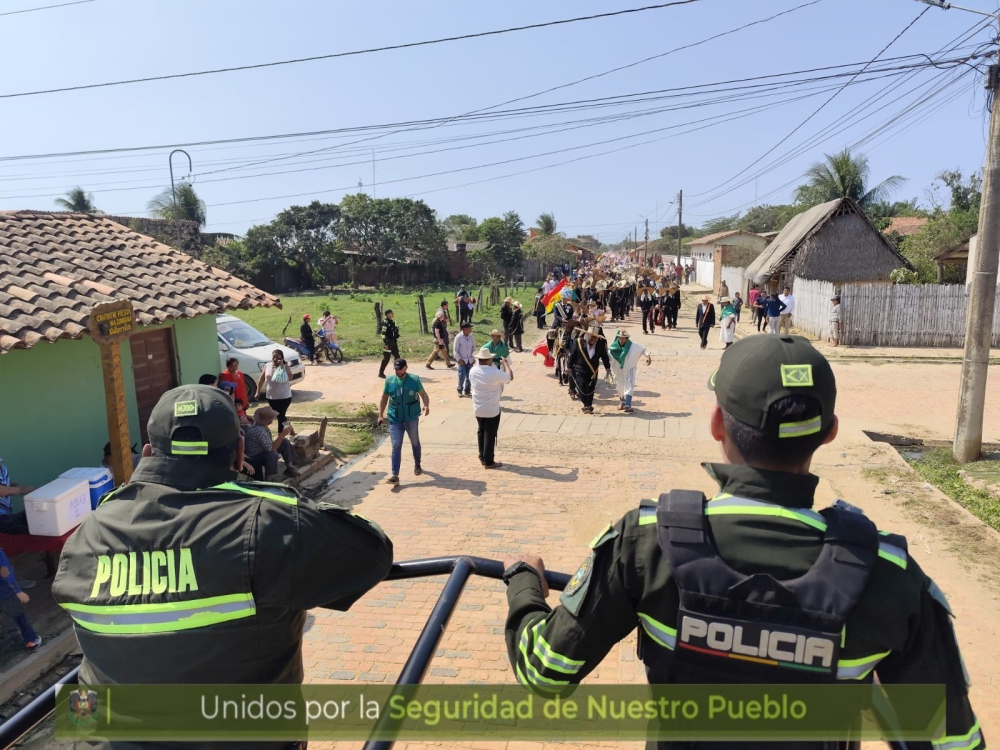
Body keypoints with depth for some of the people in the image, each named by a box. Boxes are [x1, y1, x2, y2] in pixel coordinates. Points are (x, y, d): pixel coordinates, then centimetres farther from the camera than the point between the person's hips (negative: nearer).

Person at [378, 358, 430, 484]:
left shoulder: (414, 380, -6)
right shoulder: (389, 380, 0)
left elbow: (423, 394, -5)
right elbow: (384, 398, 9)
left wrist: (426, 405, -26)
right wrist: (380, 414, 5)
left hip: (412, 419, 0)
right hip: (395, 420, 0)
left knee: (415, 443, 17)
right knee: (396, 446, -6)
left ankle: (417, 465, 41)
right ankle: (395, 475, -9)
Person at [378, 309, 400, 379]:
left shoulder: (392, 322, 12)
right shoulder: (385, 323, -15)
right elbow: (383, 334, -19)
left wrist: (395, 341, 20)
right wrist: (385, 344, -21)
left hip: (393, 343, 9)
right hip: (388, 343, -9)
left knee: (397, 357, 11)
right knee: (386, 358, -3)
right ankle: (381, 373, 7)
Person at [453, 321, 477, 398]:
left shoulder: (471, 337, 1)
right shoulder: (458, 337, -11)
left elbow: (474, 348, 11)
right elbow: (455, 350, -7)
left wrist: (473, 358, 4)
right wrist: (459, 359, -12)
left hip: (470, 360, 4)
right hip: (462, 360, -4)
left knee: (469, 376, 5)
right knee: (462, 376, -9)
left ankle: (467, 391, 19)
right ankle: (460, 391, 9)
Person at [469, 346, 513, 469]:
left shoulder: (473, 371, -6)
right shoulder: (495, 372, -22)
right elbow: (510, 377, -8)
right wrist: (505, 363, 7)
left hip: (478, 409, 5)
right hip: (492, 410, -5)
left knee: (481, 432, 20)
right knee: (490, 434, 4)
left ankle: (482, 458, 29)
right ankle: (489, 462, 11)